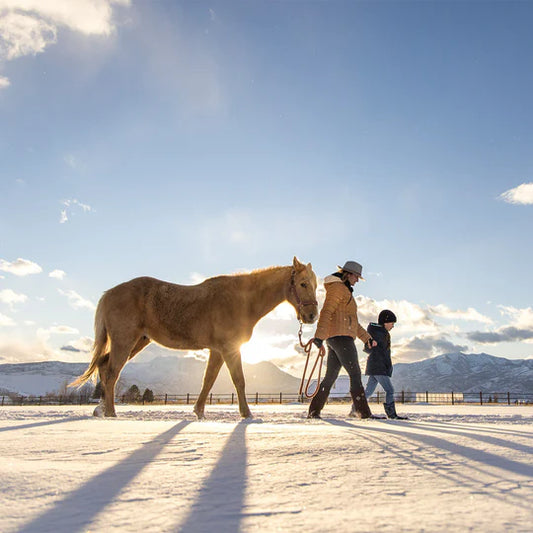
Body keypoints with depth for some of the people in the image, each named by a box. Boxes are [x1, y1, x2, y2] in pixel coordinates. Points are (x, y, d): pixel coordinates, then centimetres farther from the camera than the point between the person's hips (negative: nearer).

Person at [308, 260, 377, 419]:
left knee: (330, 376, 9)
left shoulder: (346, 292, 28)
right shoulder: (337, 287, -4)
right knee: (355, 374, -11)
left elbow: (352, 321, 30)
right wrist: (320, 335, -27)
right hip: (341, 336, -10)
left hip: (334, 340, 10)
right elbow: (326, 312, -17)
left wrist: (367, 337, 24)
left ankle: (313, 411, 10)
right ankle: (363, 412, -13)